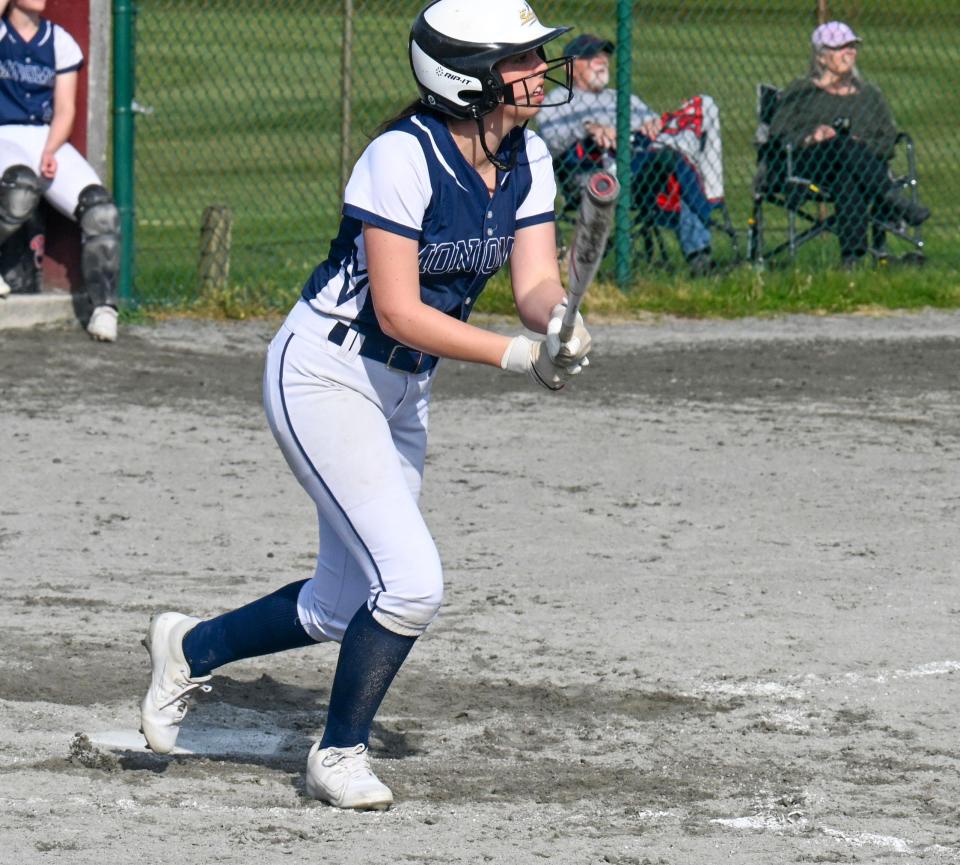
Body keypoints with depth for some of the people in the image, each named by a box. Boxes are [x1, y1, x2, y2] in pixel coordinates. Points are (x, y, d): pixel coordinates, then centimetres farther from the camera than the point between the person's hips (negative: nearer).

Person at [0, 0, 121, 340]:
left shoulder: (60, 42, 10)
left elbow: (64, 111, 7)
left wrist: (49, 153, -10)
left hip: (48, 139, 4)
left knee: (100, 208, -17)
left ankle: (103, 308, -16)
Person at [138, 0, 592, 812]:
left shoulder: (526, 158, -2)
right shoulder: (403, 157, -25)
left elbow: (536, 284, -6)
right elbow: (398, 311, -27)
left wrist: (560, 325, -29)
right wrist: (517, 354, -32)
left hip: (404, 393, 8)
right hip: (323, 377, -8)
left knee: (346, 606, 12)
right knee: (411, 583, -17)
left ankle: (192, 648, 36)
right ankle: (340, 755, 4)